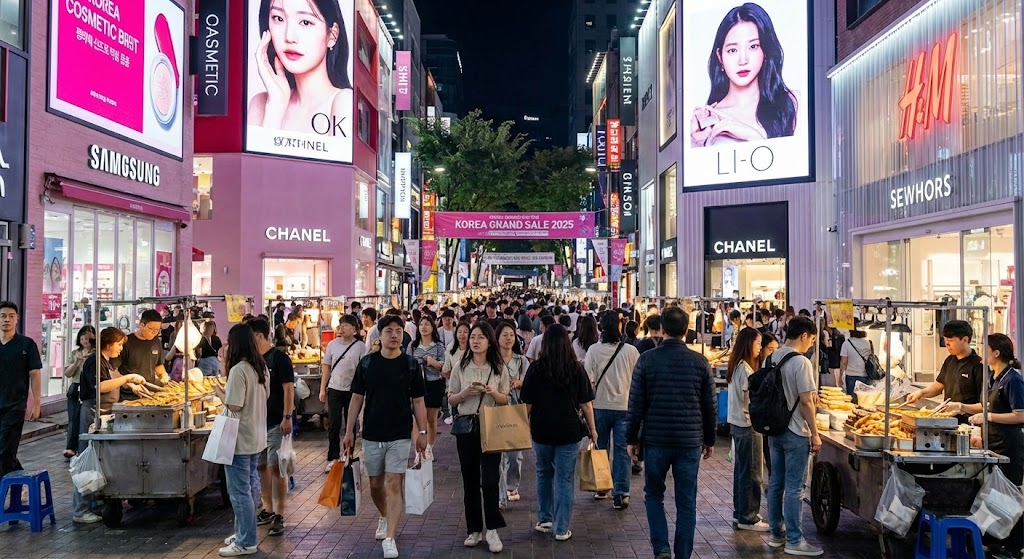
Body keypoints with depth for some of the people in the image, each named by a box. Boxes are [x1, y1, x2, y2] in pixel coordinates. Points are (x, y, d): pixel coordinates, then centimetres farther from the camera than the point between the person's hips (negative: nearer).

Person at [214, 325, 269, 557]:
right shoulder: (261, 368, 6)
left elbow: (234, 406, -21)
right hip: (256, 437, 9)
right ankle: (244, 533, 29)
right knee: (250, 487, 18)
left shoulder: (238, 370, -21)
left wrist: (220, 392, -4)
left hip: (240, 440, -9)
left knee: (239, 491, 0)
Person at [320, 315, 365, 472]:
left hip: (352, 390, -1)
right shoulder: (332, 345, 3)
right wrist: (322, 389, 5)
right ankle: (333, 458, 7)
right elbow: (326, 367, 8)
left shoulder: (360, 346, -4)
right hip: (334, 389, 1)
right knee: (334, 425, 1)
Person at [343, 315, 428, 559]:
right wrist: (349, 431, 1)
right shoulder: (366, 363, -1)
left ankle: (390, 537, -3)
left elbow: (418, 401, 2)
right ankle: (384, 516, 41)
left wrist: (423, 432, -2)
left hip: (400, 435, -2)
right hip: (371, 435, 2)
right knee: (375, 484, 14)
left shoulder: (410, 364, -3)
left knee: (394, 484, -7)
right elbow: (357, 398, 4)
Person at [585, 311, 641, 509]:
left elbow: (588, 380, -8)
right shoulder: (631, 351, -8)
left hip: (601, 405, 1)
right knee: (622, 449, 2)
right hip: (625, 406, -1)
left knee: (601, 448, 16)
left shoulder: (593, 350, -10)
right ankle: (621, 493, -4)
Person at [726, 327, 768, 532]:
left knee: (741, 470, 15)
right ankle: (748, 518, 5)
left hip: (737, 423, 10)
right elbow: (753, 401, -18)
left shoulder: (736, 367, 11)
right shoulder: (745, 369, -18)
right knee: (751, 473, -1)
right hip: (748, 425, -10)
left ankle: (739, 514, 23)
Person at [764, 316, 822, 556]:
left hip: (774, 430, 8)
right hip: (795, 433, -8)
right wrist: (815, 434, -10)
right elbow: (806, 401, -18)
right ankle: (794, 541, 5)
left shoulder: (772, 358, 7)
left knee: (775, 483, 13)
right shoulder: (801, 362, -17)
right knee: (793, 487, -2)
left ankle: (776, 534, 22)